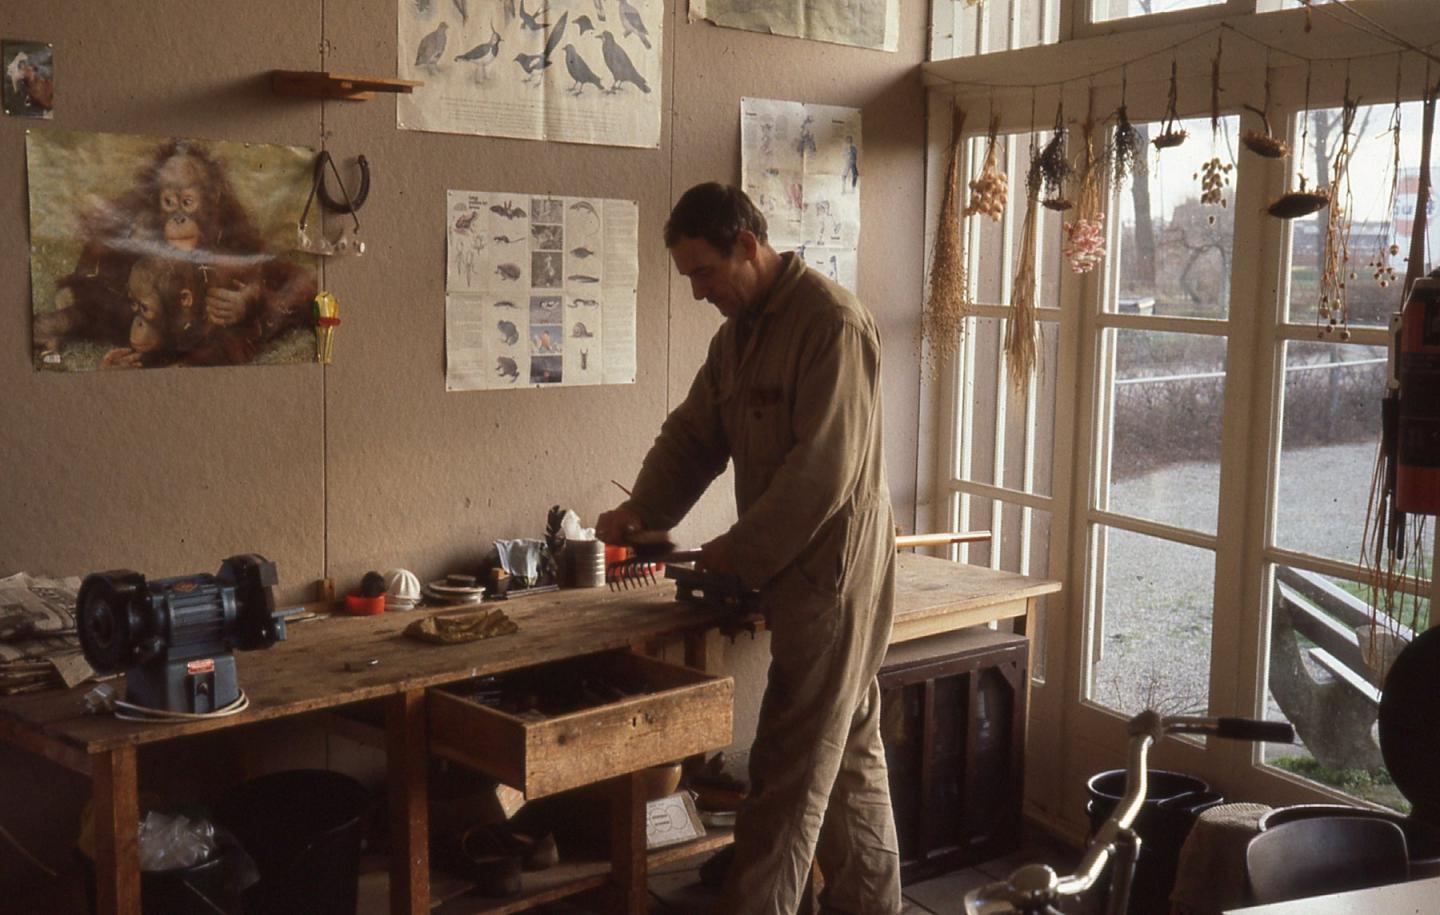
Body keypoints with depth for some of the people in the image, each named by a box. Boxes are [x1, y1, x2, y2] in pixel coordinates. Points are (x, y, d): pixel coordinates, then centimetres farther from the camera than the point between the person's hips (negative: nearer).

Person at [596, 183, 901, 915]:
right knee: (849, 757, 18)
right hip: (800, 573, 9)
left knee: (790, 772, -3)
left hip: (831, 573, -9)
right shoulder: (740, 331, 12)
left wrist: (738, 554, -16)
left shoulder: (830, 323, -18)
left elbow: (823, 472, -23)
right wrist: (642, 509, -3)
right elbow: (695, 432, 13)